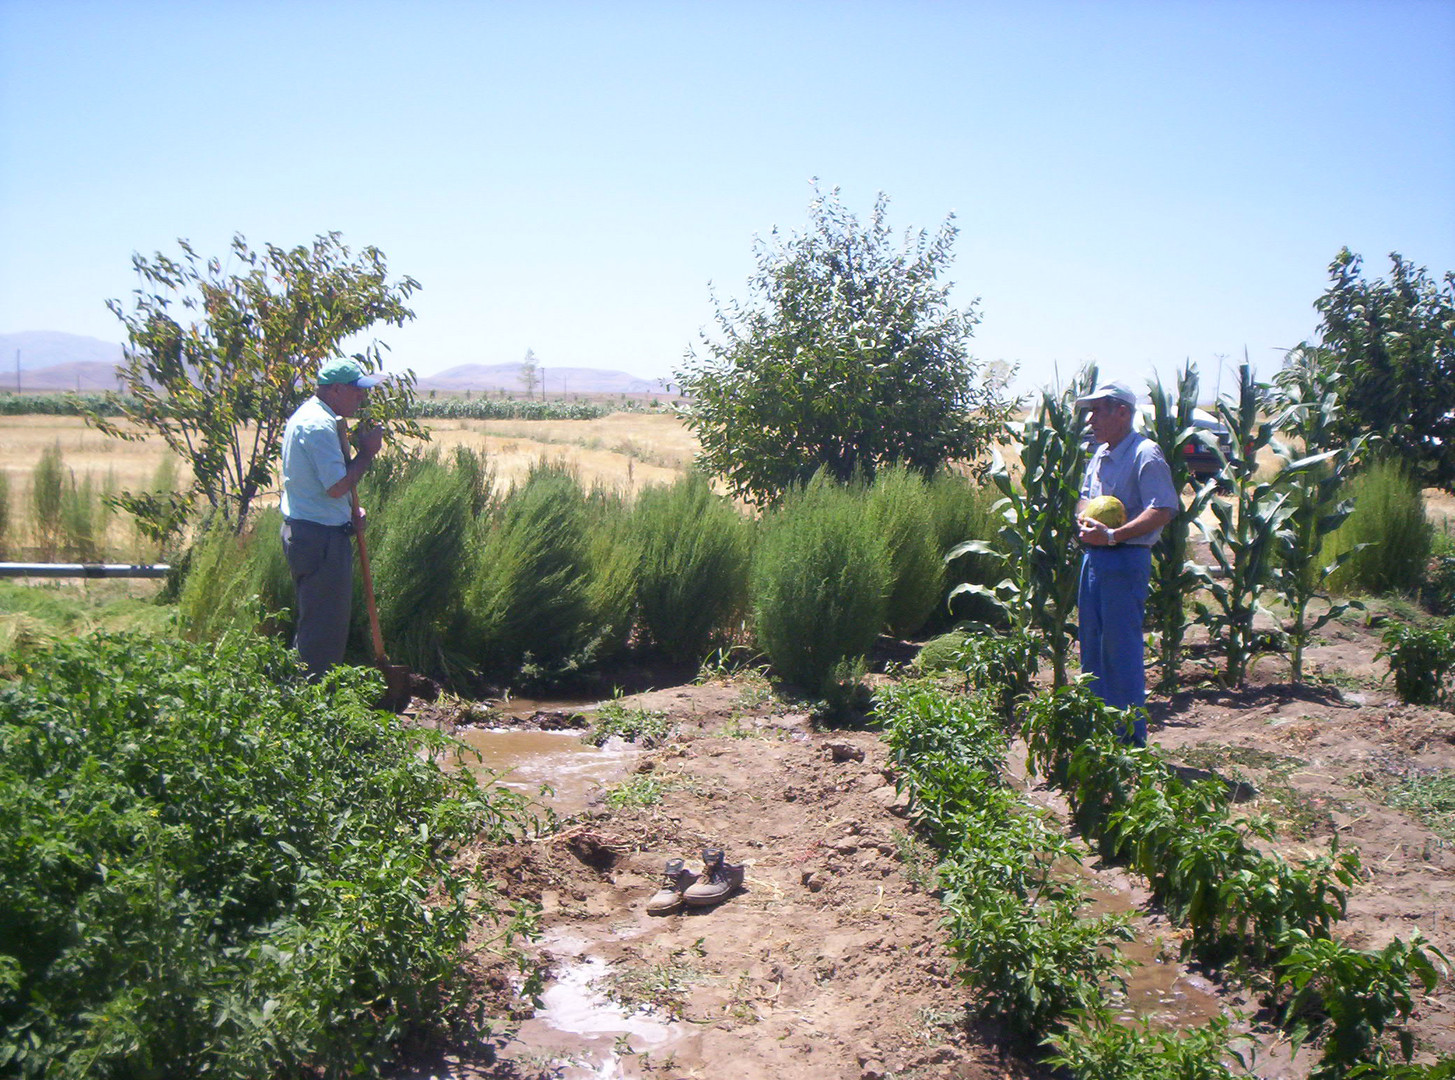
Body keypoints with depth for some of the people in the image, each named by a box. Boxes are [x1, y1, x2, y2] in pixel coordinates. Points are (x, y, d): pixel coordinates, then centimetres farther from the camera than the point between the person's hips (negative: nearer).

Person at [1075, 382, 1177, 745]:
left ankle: (1130, 736, 5)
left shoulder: (1145, 454, -13)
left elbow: (1163, 510, -21)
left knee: (1121, 647, -5)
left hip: (1126, 560, -9)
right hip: (1094, 556, 9)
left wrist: (1112, 535, -25)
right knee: (1092, 643, 14)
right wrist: (1084, 519, 3)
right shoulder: (1100, 455, 14)